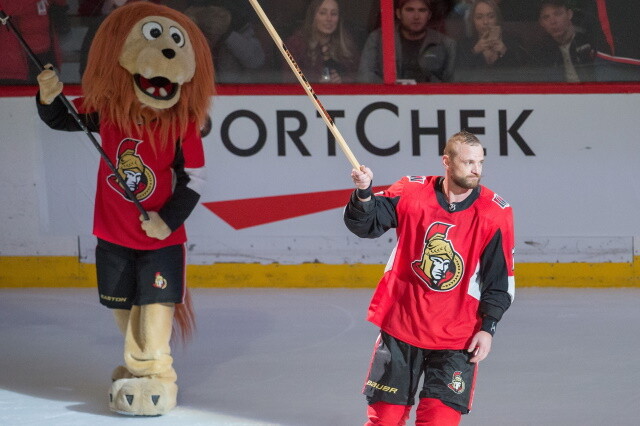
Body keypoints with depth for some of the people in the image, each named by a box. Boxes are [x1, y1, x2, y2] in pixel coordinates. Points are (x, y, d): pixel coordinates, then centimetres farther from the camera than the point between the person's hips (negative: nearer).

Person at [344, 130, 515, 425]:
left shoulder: (495, 213, -7)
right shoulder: (411, 193, -6)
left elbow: (501, 279, -2)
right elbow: (366, 225, -5)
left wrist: (487, 327, -6)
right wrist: (363, 193, -24)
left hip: (456, 336, -1)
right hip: (400, 323, 1)